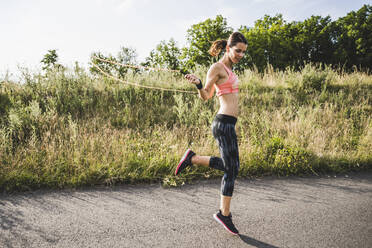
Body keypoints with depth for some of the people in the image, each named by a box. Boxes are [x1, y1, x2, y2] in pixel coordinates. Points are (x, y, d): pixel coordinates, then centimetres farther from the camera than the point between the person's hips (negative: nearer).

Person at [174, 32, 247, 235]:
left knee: (230, 166, 16)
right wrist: (198, 84, -26)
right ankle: (224, 214, 13)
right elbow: (205, 96, -9)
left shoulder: (228, 69, 18)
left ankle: (192, 158, 20)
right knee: (231, 170, -1)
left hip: (228, 124, 10)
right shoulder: (217, 67, -8)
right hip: (224, 124, -10)